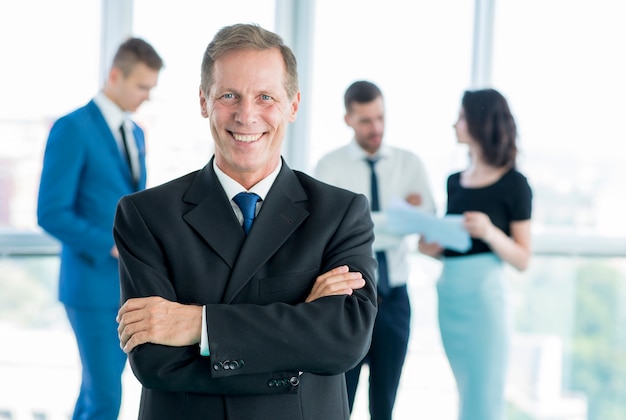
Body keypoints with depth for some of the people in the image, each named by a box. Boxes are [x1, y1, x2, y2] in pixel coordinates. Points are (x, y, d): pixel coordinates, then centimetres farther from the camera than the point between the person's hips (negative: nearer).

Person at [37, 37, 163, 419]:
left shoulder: (135, 133, 13)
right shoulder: (72, 128, -13)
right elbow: (51, 214, -18)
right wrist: (114, 247, -21)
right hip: (92, 286, -8)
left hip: (128, 288, 8)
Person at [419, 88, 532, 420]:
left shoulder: (513, 184, -4)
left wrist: (489, 232, -21)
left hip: (483, 294, -6)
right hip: (448, 293, 6)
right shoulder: (455, 182, 13)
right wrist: (431, 247, -1)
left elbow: (522, 259, -6)